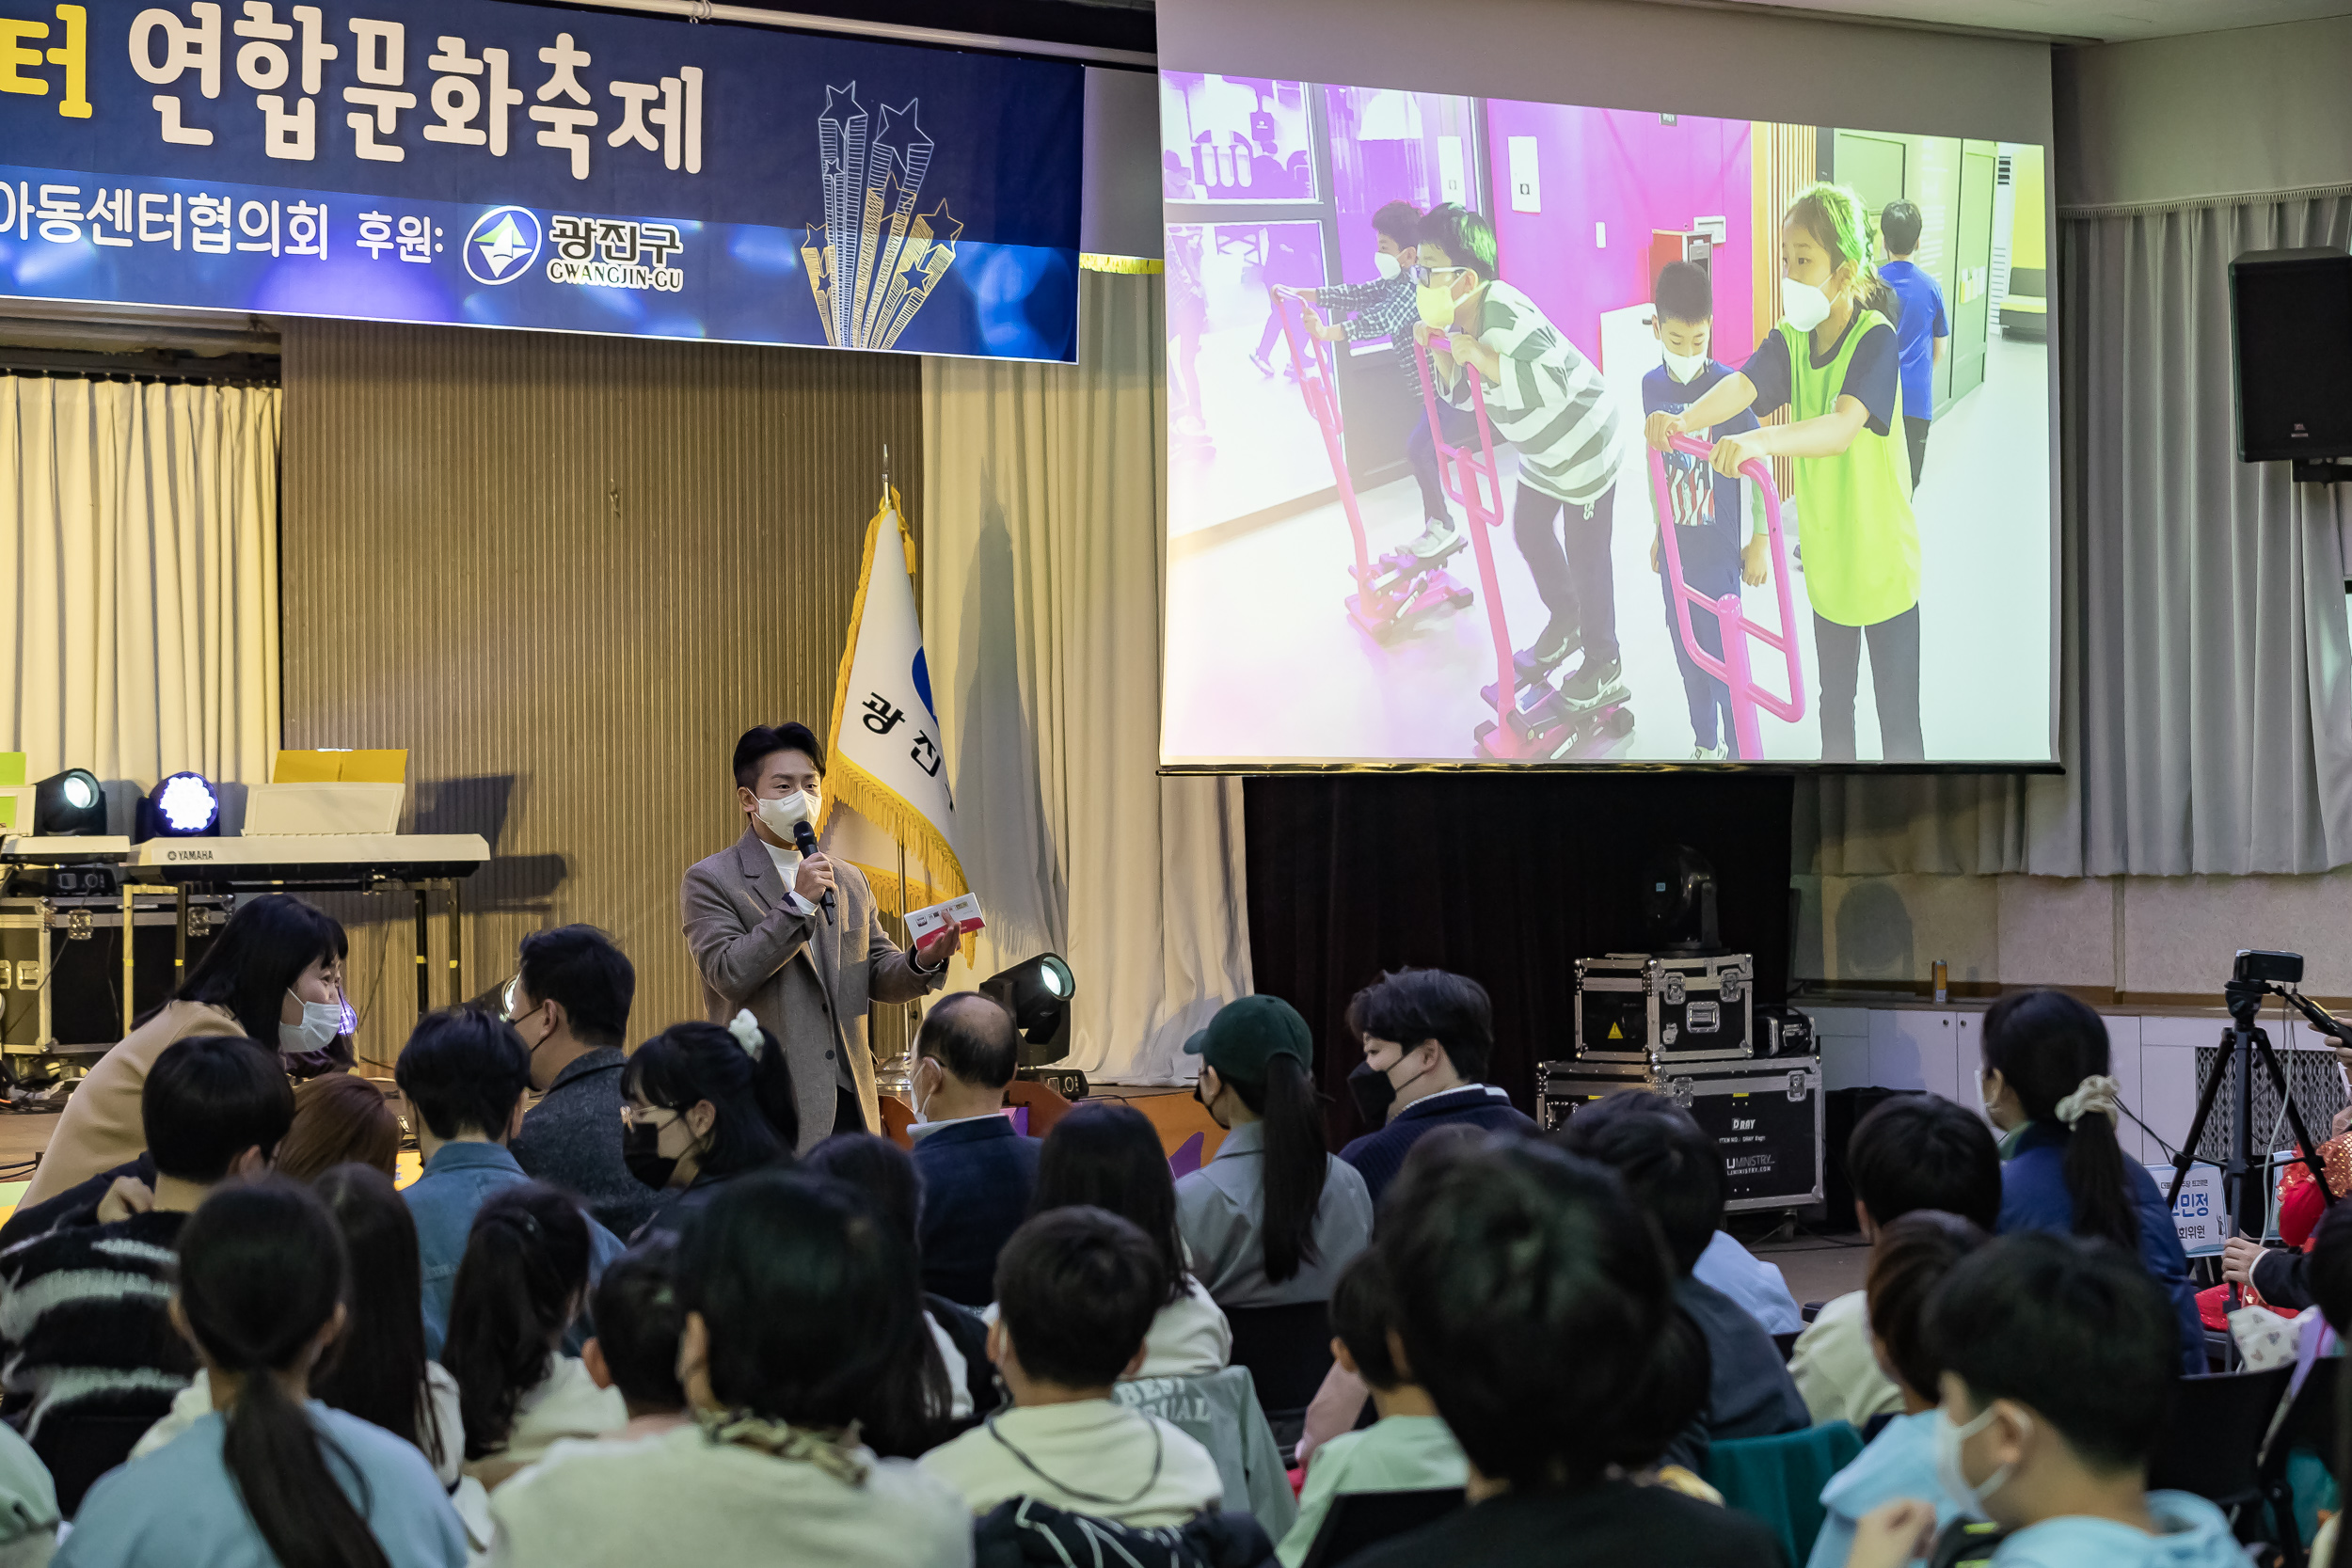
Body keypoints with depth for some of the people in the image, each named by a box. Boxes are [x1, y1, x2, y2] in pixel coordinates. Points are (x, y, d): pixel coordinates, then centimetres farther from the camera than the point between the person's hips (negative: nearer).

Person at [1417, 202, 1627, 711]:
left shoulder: (1505, 316, -34)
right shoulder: (1460, 322, -4)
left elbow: (1550, 385, -44)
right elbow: (1462, 393, 7)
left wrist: (1480, 355, -40)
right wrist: (1438, 349, -10)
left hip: (1584, 442, -10)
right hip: (1540, 449, 10)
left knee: (1585, 555, 1)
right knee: (1529, 530, 25)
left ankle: (1604, 668, 17)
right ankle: (1564, 621, 48)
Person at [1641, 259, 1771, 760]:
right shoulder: (1652, 386, -1)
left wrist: (1760, 540, -6)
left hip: (1719, 553, -5)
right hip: (1675, 550, 5)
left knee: (1724, 661, -1)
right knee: (1688, 655, 17)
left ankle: (1741, 752, 11)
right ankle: (1705, 746, 33)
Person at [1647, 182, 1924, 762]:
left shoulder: (1875, 338, -22)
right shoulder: (1789, 340, -2)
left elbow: (1842, 427, -38)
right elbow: (1743, 385, -21)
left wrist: (1762, 441, -56)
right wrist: (1685, 418, -43)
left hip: (1882, 559, -6)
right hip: (1825, 557, 6)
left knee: (1898, 723, 3)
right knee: (1834, 699, 22)